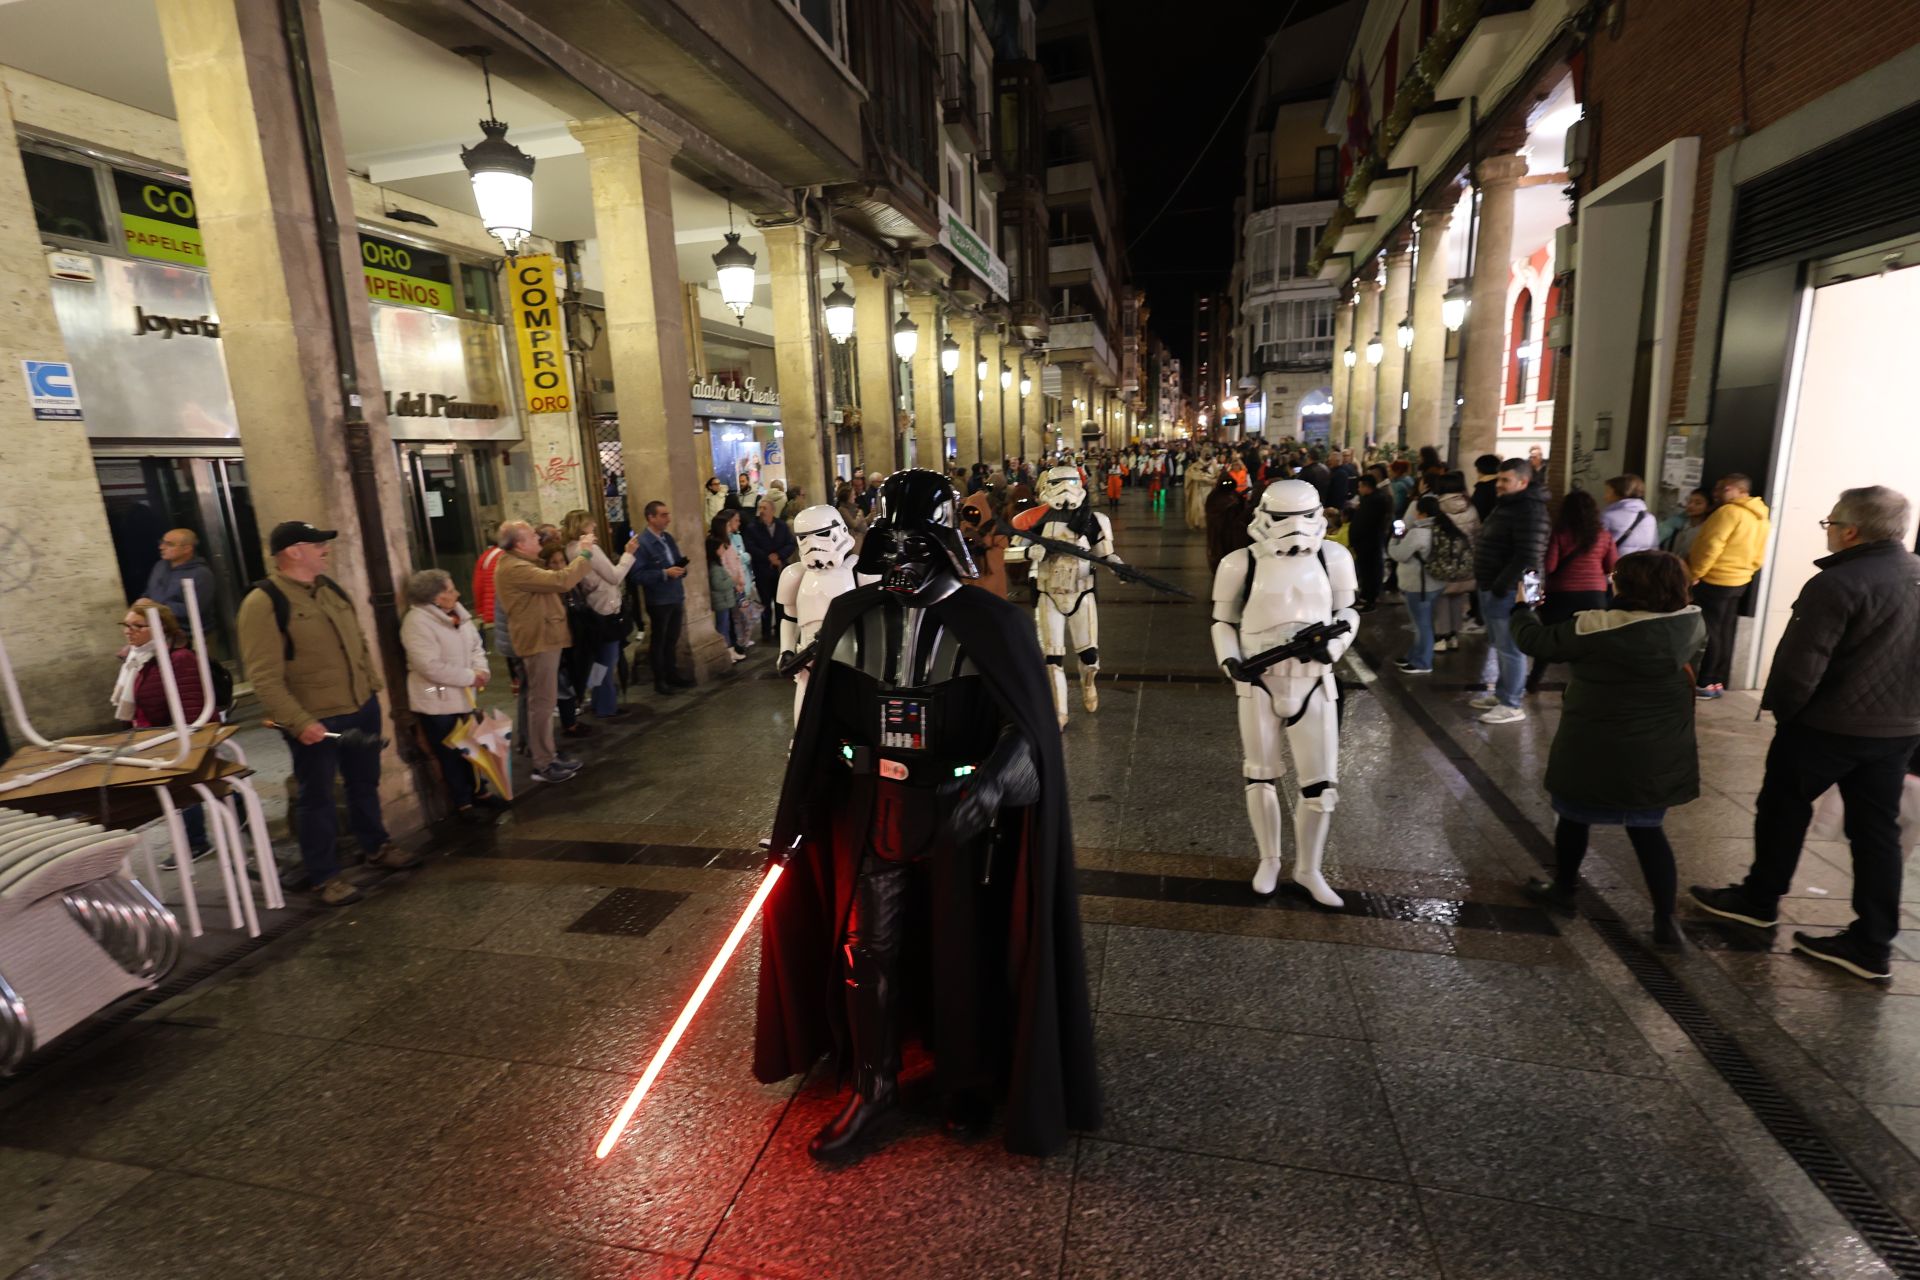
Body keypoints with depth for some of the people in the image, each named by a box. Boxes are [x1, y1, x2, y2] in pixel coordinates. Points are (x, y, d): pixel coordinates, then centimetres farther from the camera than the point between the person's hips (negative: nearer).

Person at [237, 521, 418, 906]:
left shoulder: (329, 587, 9)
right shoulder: (263, 603, -16)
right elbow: (264, 678, -20)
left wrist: (373, 684, 16)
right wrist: (299, 722, -25)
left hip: (361, 708, 7)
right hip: (314, 722, -7)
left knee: (364, 784, 20)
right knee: (317, 798, 7)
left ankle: (376, 847, 38)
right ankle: (325, 876, 20)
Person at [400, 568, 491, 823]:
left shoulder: (458, 612, 5)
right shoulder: (417, 621, -21)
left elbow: (475, 645, 9)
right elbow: (430, 666, -27)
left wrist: (481, 671, -10)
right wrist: (470, 677, -20)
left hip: (463, 696, 7)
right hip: (436, 701, -7)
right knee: (451, 753, 6)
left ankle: (477, 792, 33)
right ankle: (463, 802, 19)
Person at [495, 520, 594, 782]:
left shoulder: (521, 563, 14)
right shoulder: (514, 569, -21)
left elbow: (551, 580, 19)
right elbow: (561, 581, -28)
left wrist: (574, 553, 10)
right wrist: (584, 554, -17)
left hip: (543, 638, 11)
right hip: (538, 641, -11)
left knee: (544, 701, 17)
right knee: (542, 703, -4)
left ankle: (547, 754, 27)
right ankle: (543, 765, 3)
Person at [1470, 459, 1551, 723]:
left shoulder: (1529, 510, -16)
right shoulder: (1507, 504, 17)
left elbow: (1527, 557, -23)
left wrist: (1500, 586, -21)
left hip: (1508, 591, -10)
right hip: (1492, 588, 10)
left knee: (1509, 648, -3)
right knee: (1497, 645, 18)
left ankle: (1511, 705, 4)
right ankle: (1501, 694, 29)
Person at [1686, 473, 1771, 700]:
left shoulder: (1729, 511, -17)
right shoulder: (1762, 517, 13)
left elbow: (1712, 546, -23)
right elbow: (1758, 558, 14)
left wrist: (1695, 573, -17)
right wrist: (1743, 571, 20)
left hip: (1714, 581, -9)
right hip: (1739, 581, 9)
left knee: (1707, 633, -4)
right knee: (1725, 633, 13)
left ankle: (1705, 684, -1)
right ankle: (1718, 681, 18)